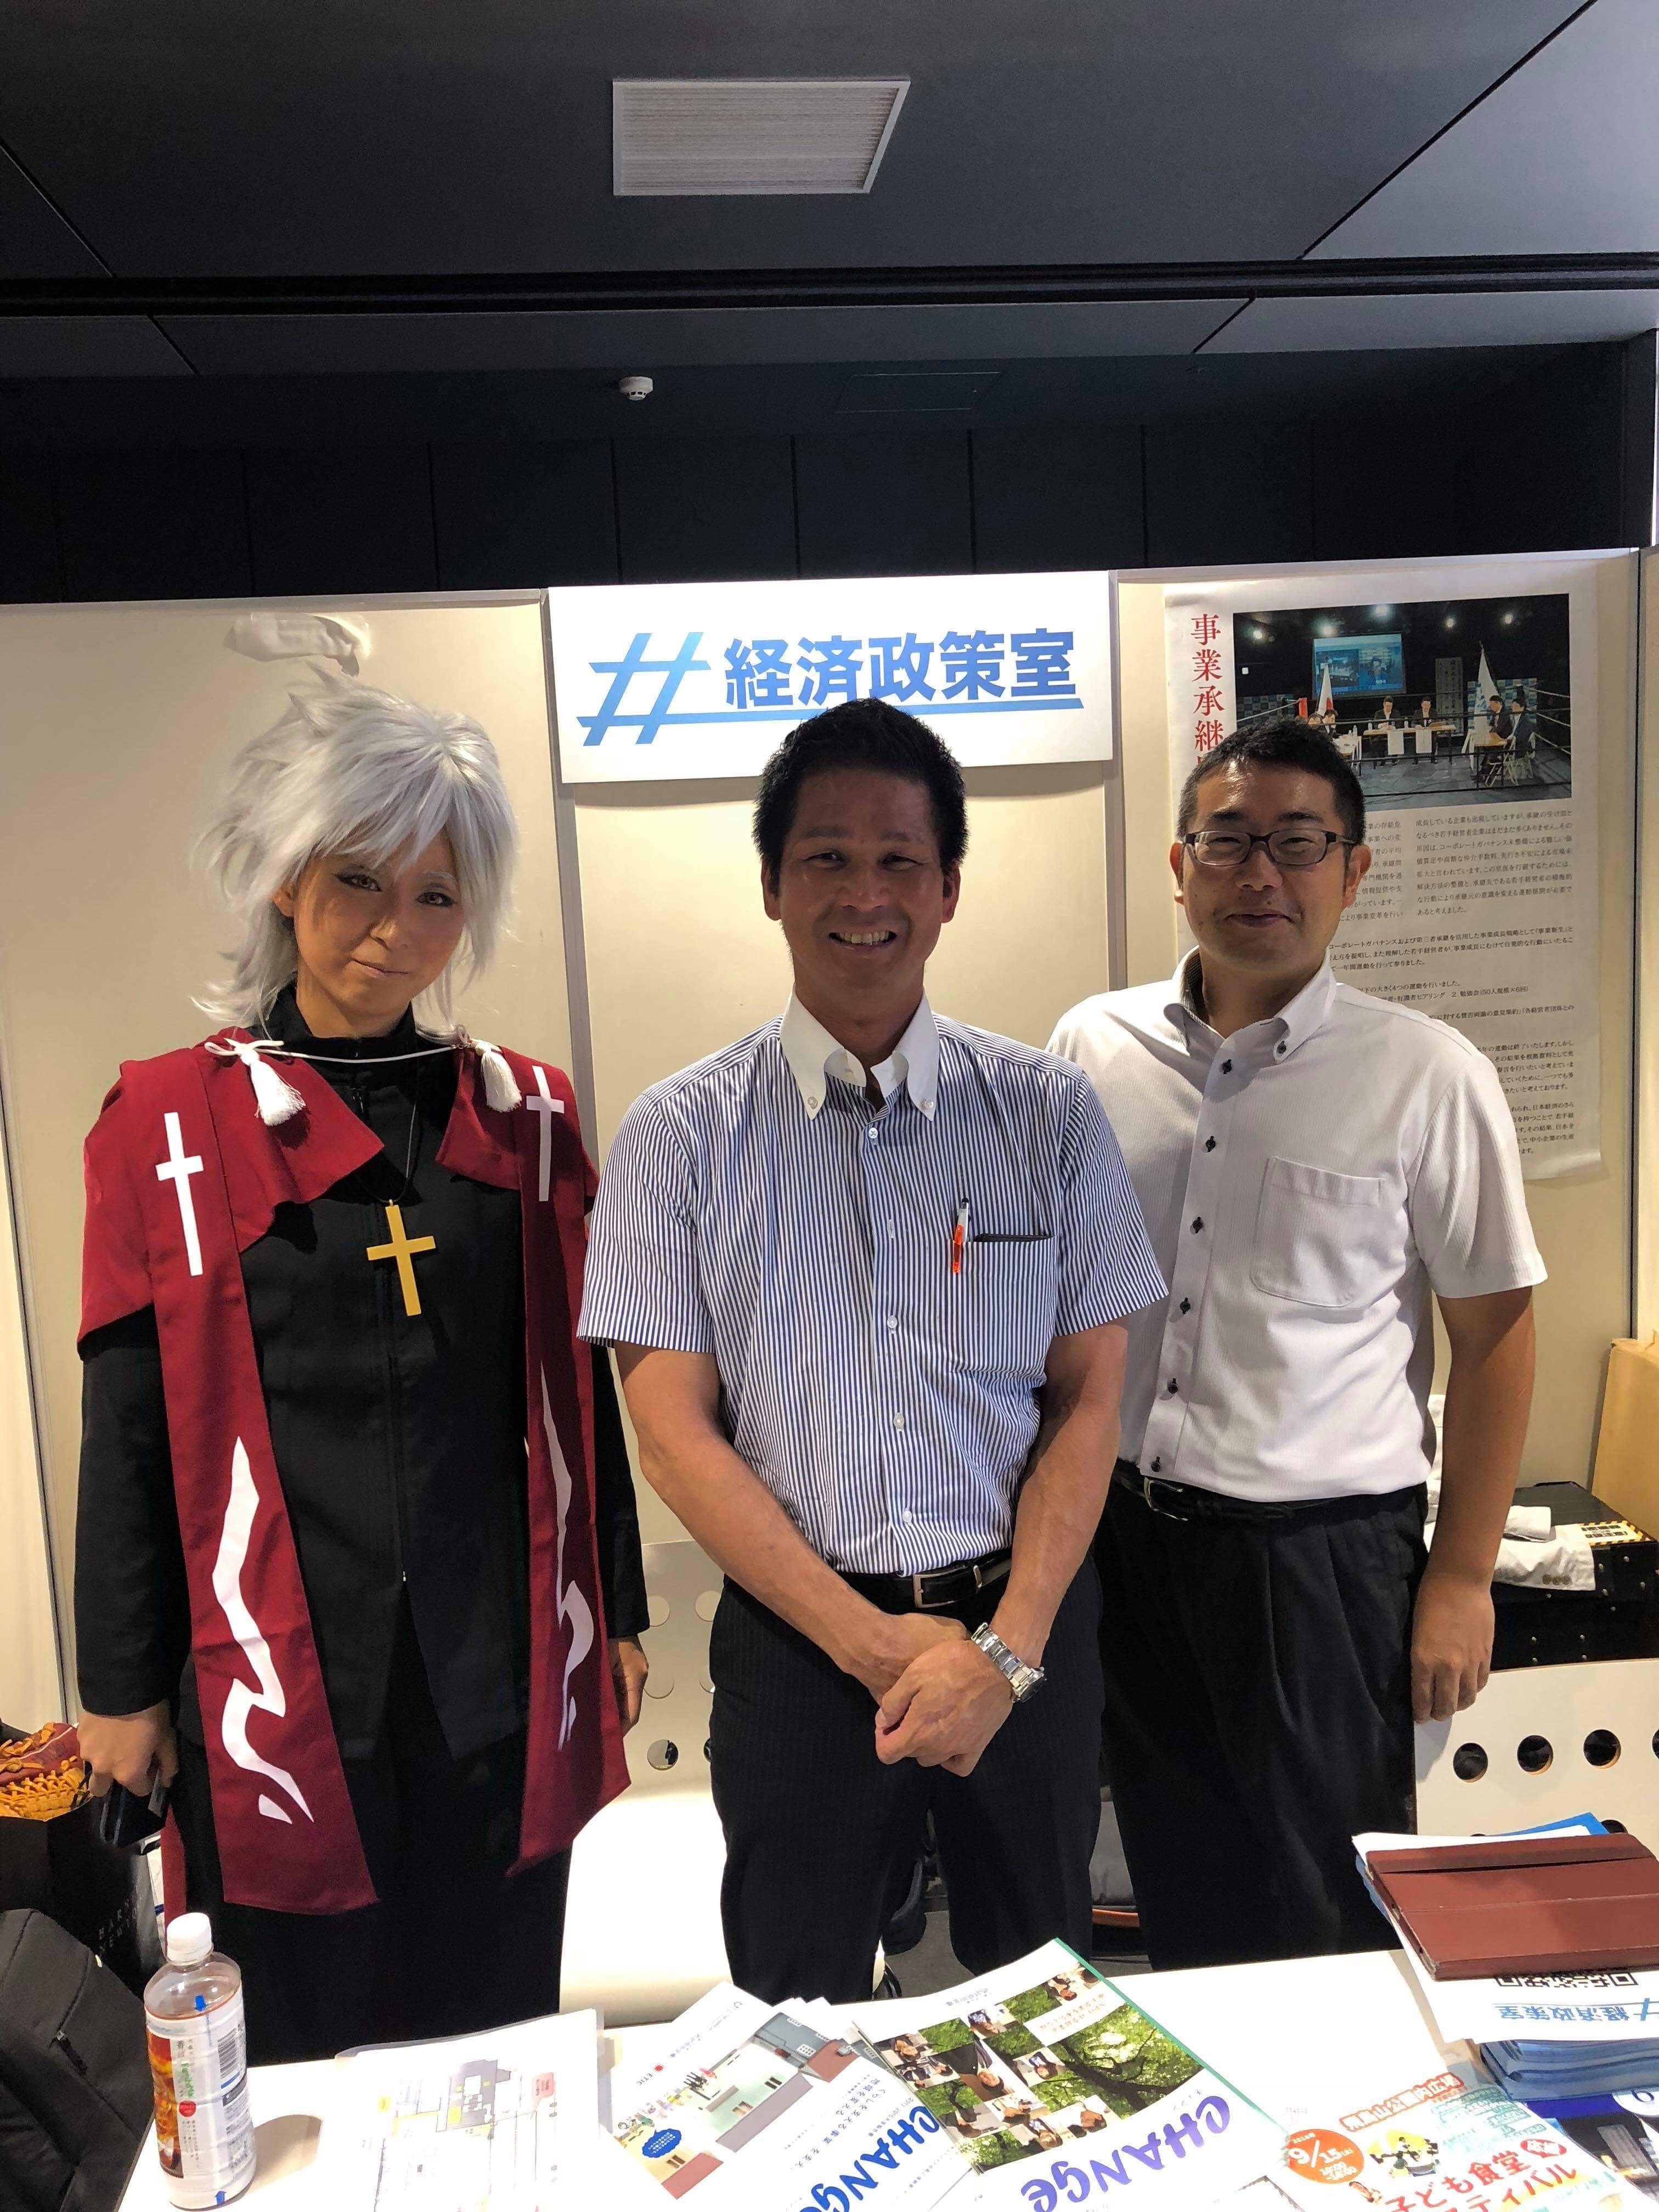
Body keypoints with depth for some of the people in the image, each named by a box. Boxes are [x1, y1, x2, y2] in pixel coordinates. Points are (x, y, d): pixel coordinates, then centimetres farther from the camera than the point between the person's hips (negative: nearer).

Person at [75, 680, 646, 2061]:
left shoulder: (524, 1112, 4)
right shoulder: (172, 1119, -3)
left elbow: (578, 1383, 7)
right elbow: (131, 1425, 0)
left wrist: (616, 1617, 9)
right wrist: (123, 1688, 1)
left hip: (504, 1670, 2)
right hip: (283, 1670, -2)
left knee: (502, 2027, 16)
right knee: (303, 2052, 11)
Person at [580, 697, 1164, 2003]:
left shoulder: (1049, 1112, -1)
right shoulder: (678, 1137, -5)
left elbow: (1089, 1398, -2)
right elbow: (675, 1433, -7)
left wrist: (1008, 1646, -12)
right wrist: (871, 1640, -12)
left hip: (1028, 1631, 1)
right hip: (800, 1639, -1)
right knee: (794, 2032, 15)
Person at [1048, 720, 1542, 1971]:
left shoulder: (1428, 1079, -8)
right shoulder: (1095, 1048, 1)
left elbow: (1495, 1335, -3)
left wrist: (1461, 1579, -4)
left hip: (1323, 1550, -3)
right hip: (1124, 1533, 3)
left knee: (1327, 1911, 13)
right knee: (1179, 1891, 20)